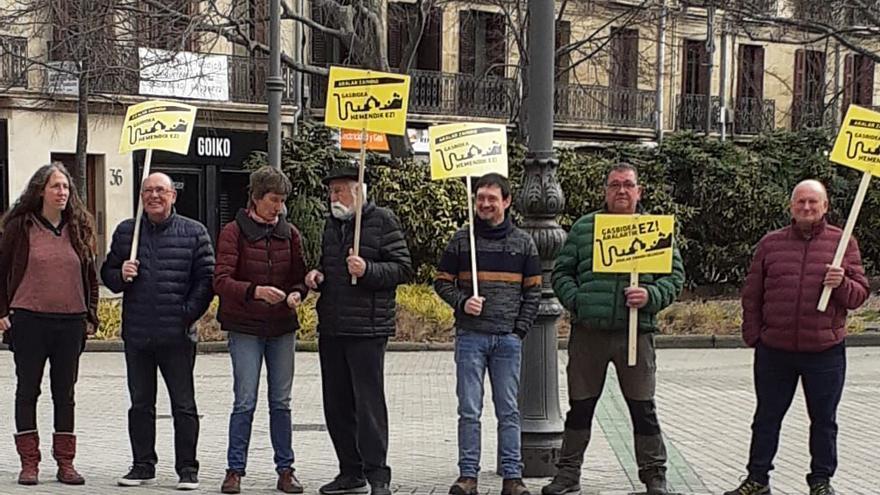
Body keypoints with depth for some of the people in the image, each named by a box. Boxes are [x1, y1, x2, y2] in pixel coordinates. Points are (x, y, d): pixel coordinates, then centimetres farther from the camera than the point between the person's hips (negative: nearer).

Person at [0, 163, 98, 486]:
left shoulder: (79, 228, 8)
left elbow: (90, 276, 14)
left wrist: (90, 316, 8)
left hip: (71, 323, 3)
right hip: (29, 320, -2)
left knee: (65, 393, 8)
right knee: (27, 390, 4)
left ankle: (65, 462, 16)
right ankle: (29, 462, 12)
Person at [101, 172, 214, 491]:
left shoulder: (194, 233, 1)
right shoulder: (126, 231, 10)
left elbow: (206, 278, 0)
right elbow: (107, 272, 16)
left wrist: (189, 313, -8)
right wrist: (120, 275, -7)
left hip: (177, 335, -3)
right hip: (136, 335, 3)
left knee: (183, 405, 2)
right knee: (140, 404, 11)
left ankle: (187, 469, 9)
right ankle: (143, 466, 21)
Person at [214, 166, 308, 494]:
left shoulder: (289, 233, 8)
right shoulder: (234, 232, -5)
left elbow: (299, 277, 13)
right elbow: (221, 280, -13)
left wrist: (297, 293, -10)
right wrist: (256, 291, -28)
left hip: (282, 327, 4)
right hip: (245, 328, -4)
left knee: (281, 402, 7)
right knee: (245, 402, -4)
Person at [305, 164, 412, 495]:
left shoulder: (382, 220, -4)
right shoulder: (332, 223, 17)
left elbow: (403, 268, -7)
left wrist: (367, 270, -20)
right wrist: (317, 276, 8)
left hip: (367, 330, -7)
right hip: (330, 329, 7)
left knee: (369, 403, -7)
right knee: (336, 404, 10)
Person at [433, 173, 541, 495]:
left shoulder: (523, 242, 7)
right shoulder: (461, 240, 5)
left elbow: (533, 290, 8)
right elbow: (442, 281, 8)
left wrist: (520, 329, -1)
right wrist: (462, 302, -10)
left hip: (508, 338, 1)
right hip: (470, 336, 0)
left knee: (509, 411, 5)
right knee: (469, 411, 1)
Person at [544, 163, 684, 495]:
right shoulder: (583, 227, 9)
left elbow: (675, 276, 7)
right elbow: (561, 272, 11)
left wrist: (651, 296, -11)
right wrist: (575, 300, -7)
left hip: (636, 332, -1)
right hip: (587, 331, 1)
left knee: (643, 408, 4)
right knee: (580, 406, 9)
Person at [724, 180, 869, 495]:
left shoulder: (843, 243, 3)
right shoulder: (771, 244, 5)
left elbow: (859, 294, 3)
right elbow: (751, 295, 8)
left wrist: (842, 284, -18)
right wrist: (753, 336, 3)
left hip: (825, 351, -1)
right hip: (774, 351, 1)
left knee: (824, 420, 10)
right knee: (766, 418, 11)